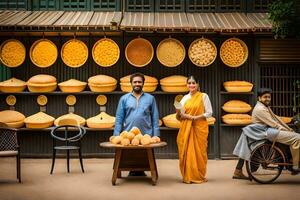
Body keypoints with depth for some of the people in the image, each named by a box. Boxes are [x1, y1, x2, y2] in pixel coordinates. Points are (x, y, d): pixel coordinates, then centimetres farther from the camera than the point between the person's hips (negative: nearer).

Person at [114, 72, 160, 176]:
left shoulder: (150, 98, 8)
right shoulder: (124, 98, 8)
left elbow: (155, 118, 6)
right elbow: (119, 118, 6)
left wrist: (156, 135, -2)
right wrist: (116, 135, -2)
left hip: (146, 135, 0)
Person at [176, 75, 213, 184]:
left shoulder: (203, 96, 1)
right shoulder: (185, 98, 13)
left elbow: (209, 113, -2)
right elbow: (180, 116, 13)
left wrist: (196, 117, -13)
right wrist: (179, 113, -10)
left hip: (199, 127, -4)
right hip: (186, 128, 4)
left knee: (199, 151, -4)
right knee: (186, 151, 1)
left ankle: (199, 176, 6)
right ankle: (187, 176, 9)